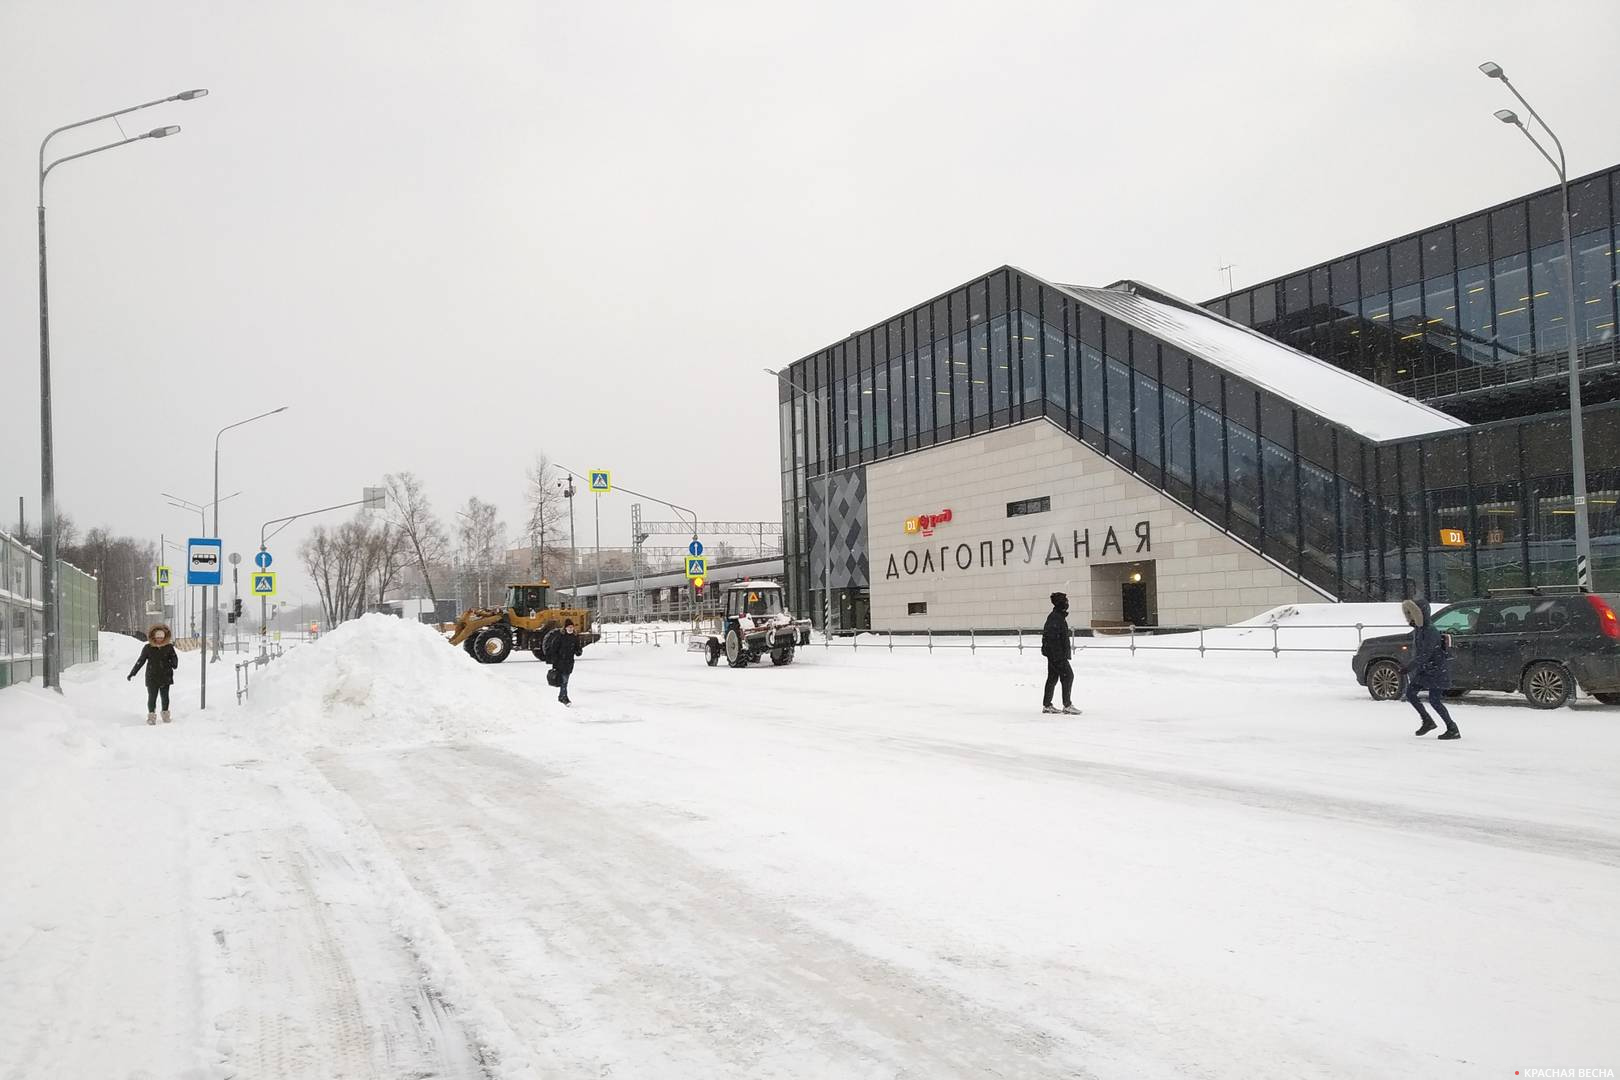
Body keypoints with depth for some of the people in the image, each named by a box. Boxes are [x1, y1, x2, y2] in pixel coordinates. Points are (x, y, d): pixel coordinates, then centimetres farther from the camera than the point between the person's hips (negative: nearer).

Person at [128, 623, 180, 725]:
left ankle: (165, 713, 22)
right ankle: (151, 715, 10)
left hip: (165, 677, 1)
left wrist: (174, 663, -14)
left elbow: (174, 657, 9)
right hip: (152, 678, -1)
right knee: (152, 697, -1)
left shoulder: (169, 647, 0)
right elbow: (140, 661, 4)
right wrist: (132, 673, 4)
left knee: (165, 697, 7)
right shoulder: (148, 648, -2)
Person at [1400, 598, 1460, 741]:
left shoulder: (1430, 632, -22)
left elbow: (1424, 655, -29)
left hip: (1436, 669, -9)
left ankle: (1453, 730, -3)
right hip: (1423, 669, 9)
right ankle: (1428, 721, 15)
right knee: (1410, 693, 5)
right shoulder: (1418, 629, 7)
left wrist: (1409, 667, -32)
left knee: (1434, 700, -11)